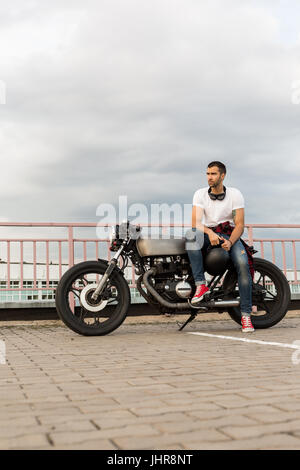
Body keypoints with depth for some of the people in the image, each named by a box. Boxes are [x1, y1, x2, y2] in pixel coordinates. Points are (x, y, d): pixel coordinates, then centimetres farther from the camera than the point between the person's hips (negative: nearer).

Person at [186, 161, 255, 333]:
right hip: (209, 233, 1)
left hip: (231, 235, -1)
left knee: (243, 264, -29)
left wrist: (230, 242, -28)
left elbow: (239, 225, -9)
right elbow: (195, 223, -12)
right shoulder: (200, 194, 0)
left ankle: (246, 314, -23)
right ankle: (201, 284, -35)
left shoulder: (235, 194, -3)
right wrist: (209, 233, -33)